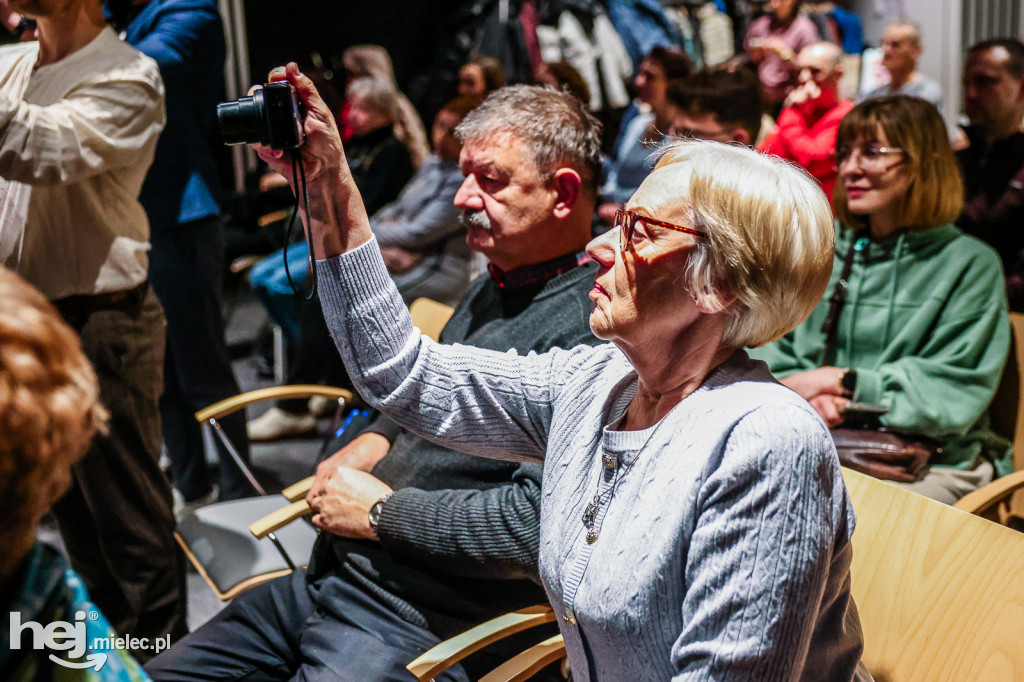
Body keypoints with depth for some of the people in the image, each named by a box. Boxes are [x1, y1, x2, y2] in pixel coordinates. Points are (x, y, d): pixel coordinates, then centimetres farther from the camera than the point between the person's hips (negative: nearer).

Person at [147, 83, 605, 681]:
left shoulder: (588, 329, -22)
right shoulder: (494, 285, 12)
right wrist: (376, 439, 6)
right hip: (330, 579, 10)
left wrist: (382, 512, -17)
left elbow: (538, 522, -30)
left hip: (416, 625, -9)